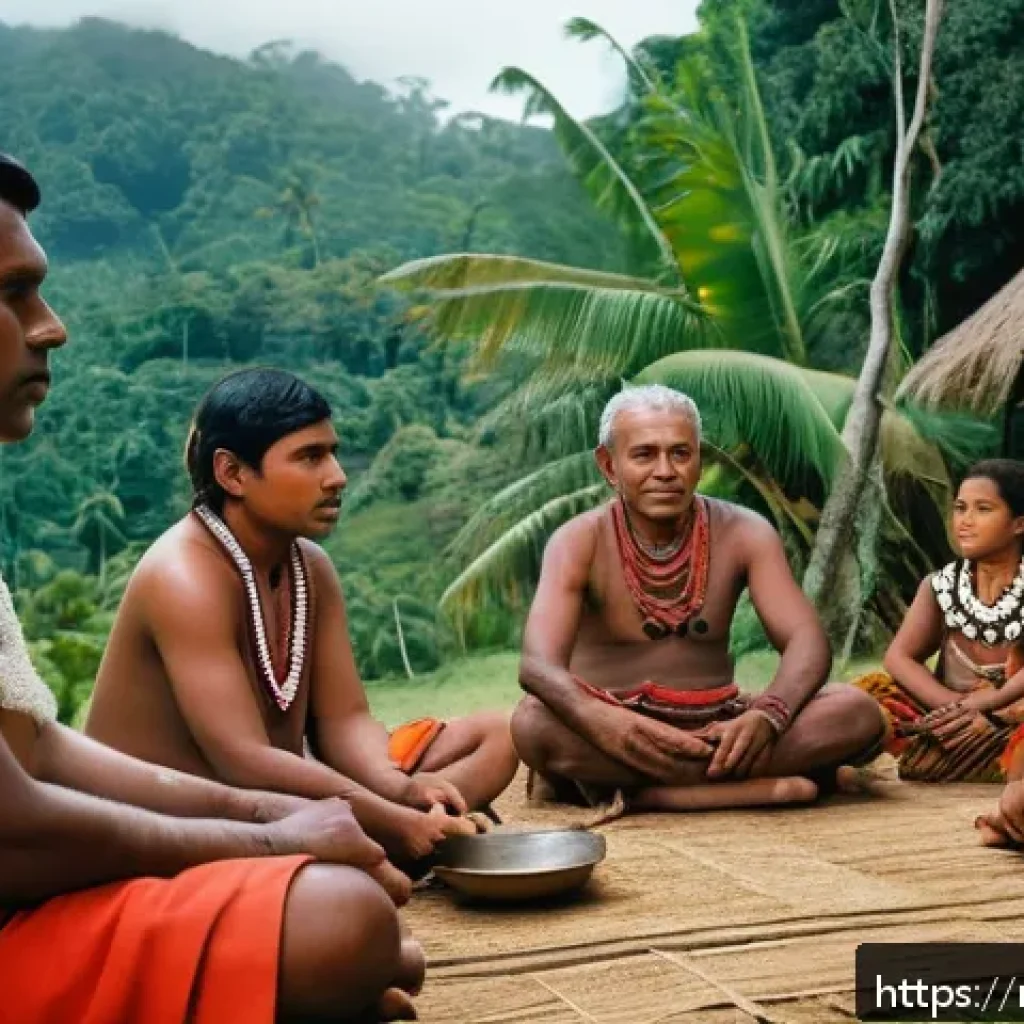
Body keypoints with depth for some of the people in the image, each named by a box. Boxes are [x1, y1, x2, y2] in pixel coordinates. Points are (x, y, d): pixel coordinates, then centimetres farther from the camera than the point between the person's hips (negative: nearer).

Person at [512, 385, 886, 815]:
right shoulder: (579, 542, -9)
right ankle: (749, 785, -30)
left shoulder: (743, 533, -1)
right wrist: (604, 722, -46)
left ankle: (650, 793, -26)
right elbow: (538, 663, -24)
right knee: (533, 724, -36)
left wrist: (767, 716, -34)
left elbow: (807, 642, -11)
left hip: (714, 729, 3)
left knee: (856, 711, -20)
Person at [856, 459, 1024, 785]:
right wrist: (951, 704, -18)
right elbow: (898, 657, -2)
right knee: (870, 689, -19)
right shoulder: (941, 585, 8)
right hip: (953, 726, 4)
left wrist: (981, 704, -24)